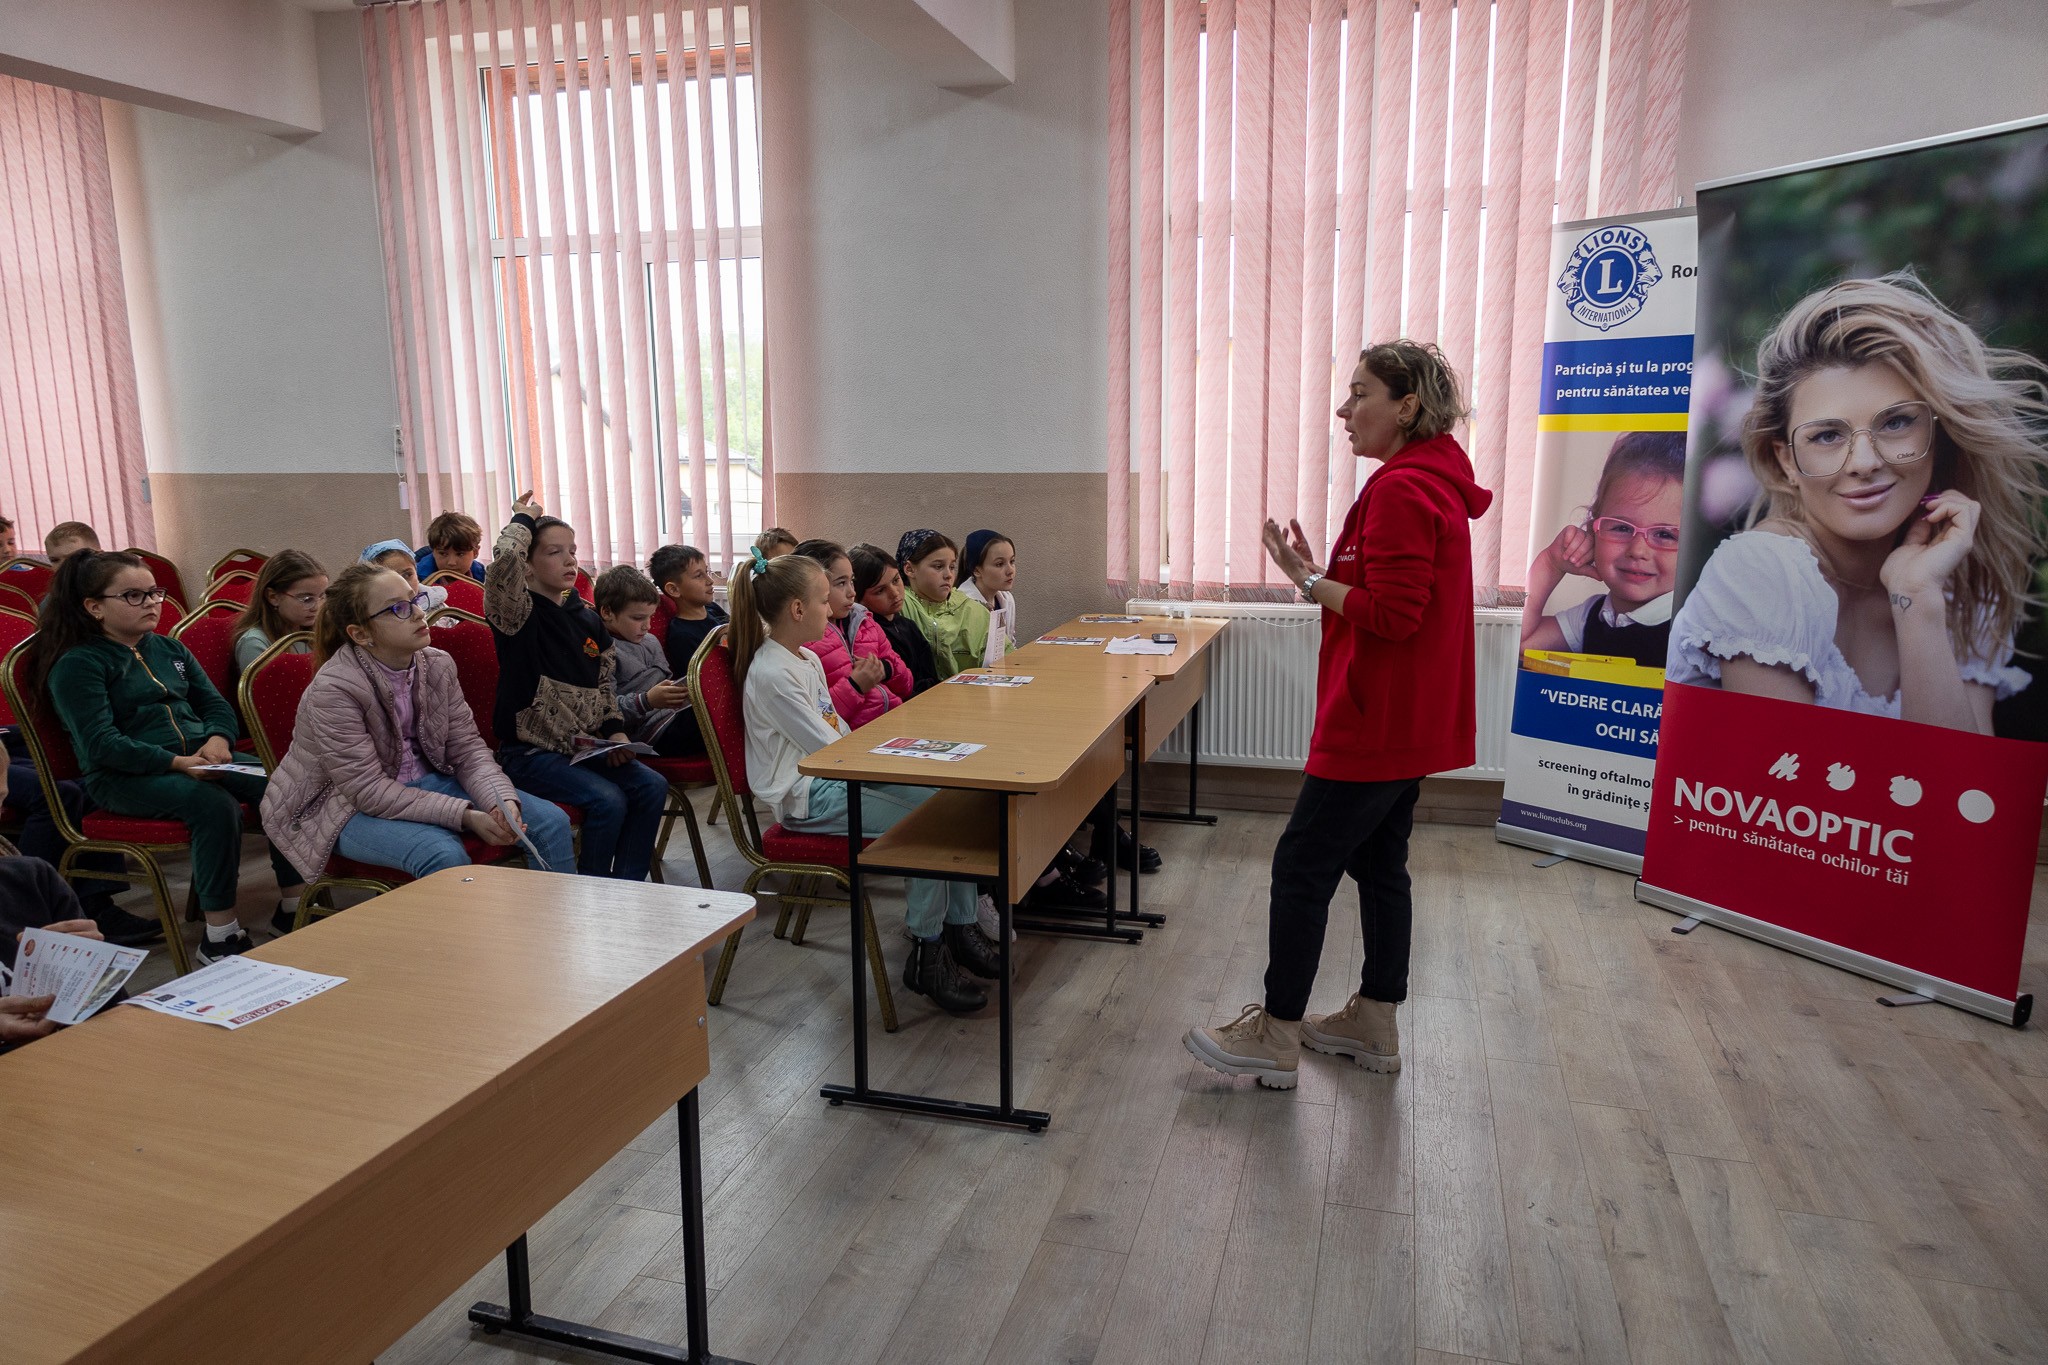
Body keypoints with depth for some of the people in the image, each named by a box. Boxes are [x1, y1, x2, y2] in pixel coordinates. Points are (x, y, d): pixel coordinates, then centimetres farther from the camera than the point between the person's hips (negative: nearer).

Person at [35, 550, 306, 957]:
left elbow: (216, 705, 17)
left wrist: (218, 739, -7)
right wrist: (178, 763, -25)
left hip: (198, 759, 6)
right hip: (122, 778, -6)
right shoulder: (77, 665, -3)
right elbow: (101, 745, -13)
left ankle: (294, 905, -12)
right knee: (213, 802, -34)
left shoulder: (169, 648, 18)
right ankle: (219, 936, -29)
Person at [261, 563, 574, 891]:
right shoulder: (333, 690, -23)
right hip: (351, 807, -6)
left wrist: (503, 801, -23)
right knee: (446, 855, -35)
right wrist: (465, 815, -30)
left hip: (426, 783, 6)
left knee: (551, 821, -7)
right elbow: (369, 790, -24)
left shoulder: (438, 665, -5)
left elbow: (467, 748, -3)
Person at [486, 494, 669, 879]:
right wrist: (524, 520, -12)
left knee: (652, 787, -11)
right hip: (530, 751, -7)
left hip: (584, 746, 7)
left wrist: (615, 730, 3)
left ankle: (625, 888, -1)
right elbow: (504, 562, -31)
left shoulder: (587, 616, 11)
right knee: (607, 800, -25)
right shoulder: (519, 614, -9)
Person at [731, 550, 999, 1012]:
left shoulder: (807, 659, 14)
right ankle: (926, 955, -12)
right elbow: (825, 746, -18)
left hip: (836, 775, 9)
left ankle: (959, 926, 3)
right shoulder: (770, 674, -17)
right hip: (806, 797, -9)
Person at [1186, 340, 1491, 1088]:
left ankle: (1275, 1037, 8)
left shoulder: (1402, 490, -19)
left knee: (1302, 867, -2)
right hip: (1406, 722, 11)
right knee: (1378, 864, 16)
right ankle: (1374, 1025, 27)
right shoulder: (1436, 482, 14)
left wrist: (1308, 580, -15)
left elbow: (1390, 614, -23)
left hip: (1375, 724, -11)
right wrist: (1319, 575, 9)